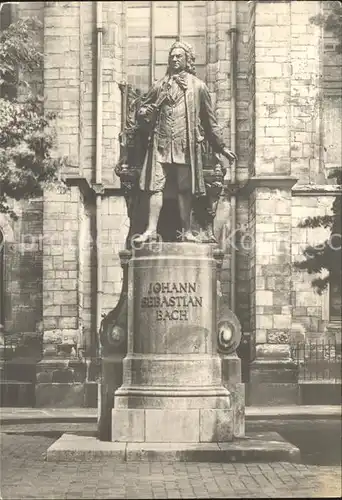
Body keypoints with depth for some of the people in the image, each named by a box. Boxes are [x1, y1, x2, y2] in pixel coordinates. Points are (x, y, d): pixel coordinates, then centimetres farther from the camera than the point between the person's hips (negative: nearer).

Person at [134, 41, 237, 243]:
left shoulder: (198, 86, 9)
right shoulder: (160, 85, 13)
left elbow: (210, 121, 12)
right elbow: (143, 109, 19)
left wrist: (222, 147, 11)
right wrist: (146, 113, -7)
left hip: (187, 146, -1)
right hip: (161, 144, 1)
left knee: (185, 189, 1)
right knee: (156, 187, -6)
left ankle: (187, 231, 9)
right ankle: (151, 230, -5)